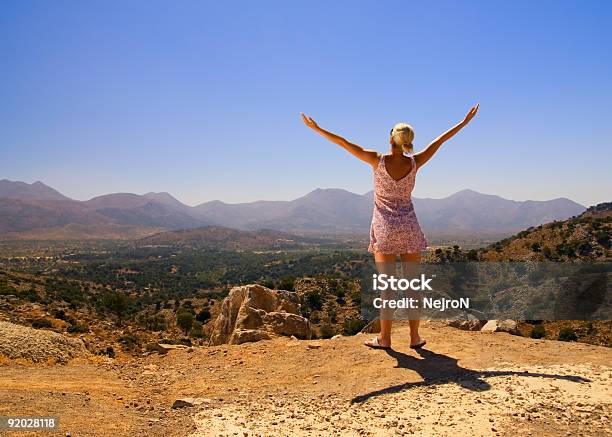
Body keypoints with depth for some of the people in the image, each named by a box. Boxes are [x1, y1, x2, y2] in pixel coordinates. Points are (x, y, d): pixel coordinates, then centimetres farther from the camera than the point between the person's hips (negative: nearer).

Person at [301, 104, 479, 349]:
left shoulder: (378, 161, -9)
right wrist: (465, 121, 19)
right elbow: (440, 140, 7)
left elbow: (344, 143, -6)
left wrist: (316, 128, 1)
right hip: (409, 227, 1)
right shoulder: (414, 163, -4)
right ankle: (415, 337, 14)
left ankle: (384, 338, 10)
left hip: (384, 228, -1)